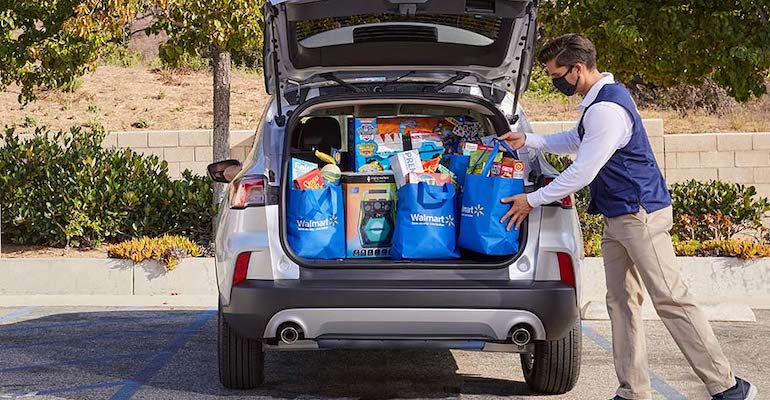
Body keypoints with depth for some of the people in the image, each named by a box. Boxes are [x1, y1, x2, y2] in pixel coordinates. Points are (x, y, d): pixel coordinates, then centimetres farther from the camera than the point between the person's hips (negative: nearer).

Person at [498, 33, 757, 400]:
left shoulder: (606, 110, -22)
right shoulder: (605, 95, 12)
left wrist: (532, 201, -10)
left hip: (641, 216, -11)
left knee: (671, 301, -9)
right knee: (621, 303, 9)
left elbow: (582, 173, -21)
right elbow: (577, 140, 30)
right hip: (617, 218, 11)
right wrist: (527, 141, 22)